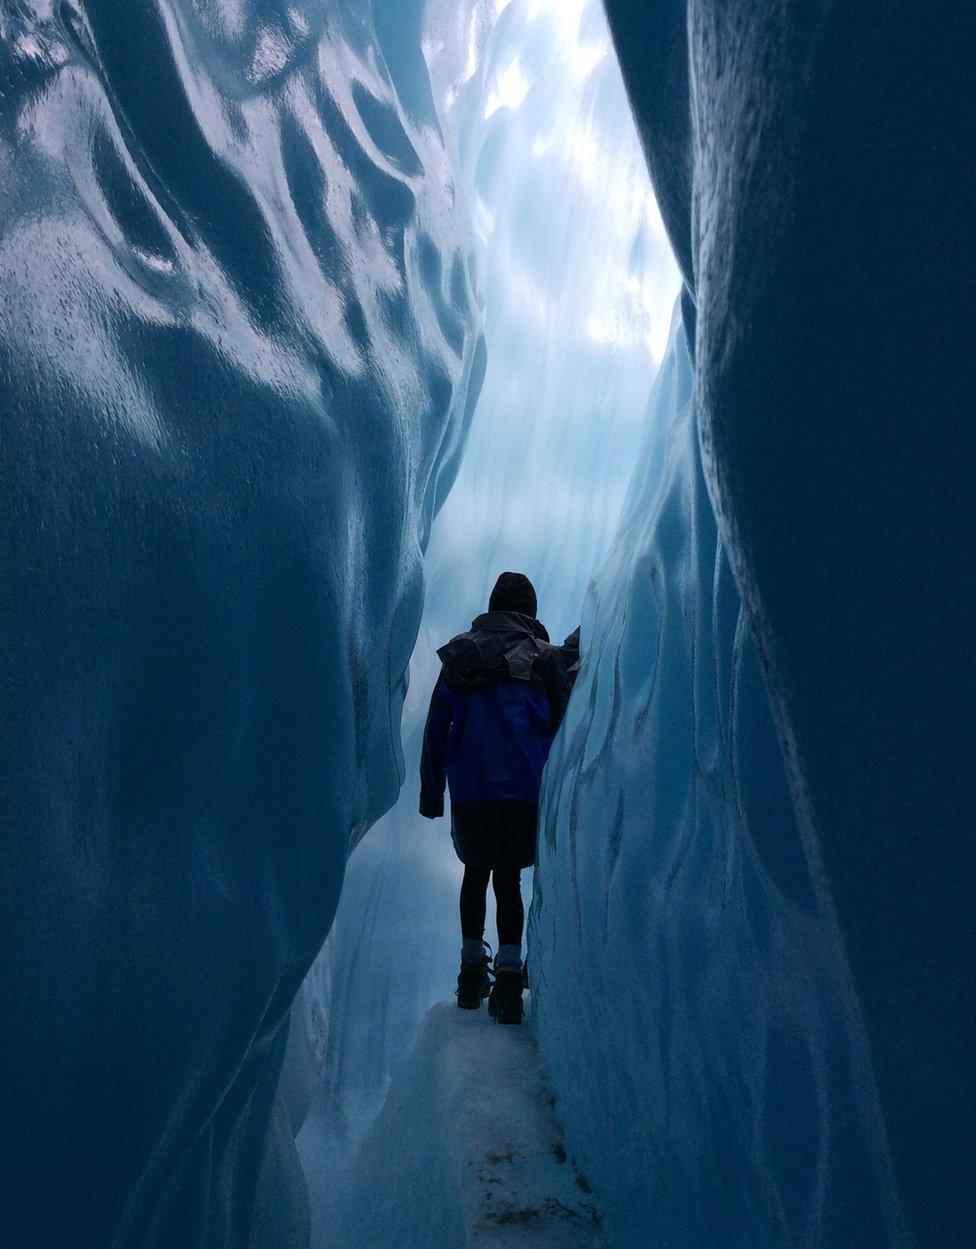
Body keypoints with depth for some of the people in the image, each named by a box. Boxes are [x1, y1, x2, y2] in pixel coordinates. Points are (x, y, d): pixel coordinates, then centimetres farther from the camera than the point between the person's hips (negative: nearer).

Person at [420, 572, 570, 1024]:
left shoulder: (458, 654, 7)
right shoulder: (544, 656, 0)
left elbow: (435, 728, 7)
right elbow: (562, 725, 0)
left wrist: (430, 791, 13)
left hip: (468, 790, 2)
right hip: (522, 790, -2)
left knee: (475, 872, 18)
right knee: (507, 877, 7)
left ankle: (472, 975, 24)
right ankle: (508, 974, -4)